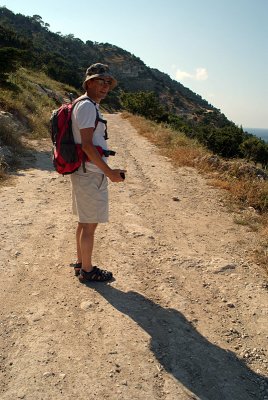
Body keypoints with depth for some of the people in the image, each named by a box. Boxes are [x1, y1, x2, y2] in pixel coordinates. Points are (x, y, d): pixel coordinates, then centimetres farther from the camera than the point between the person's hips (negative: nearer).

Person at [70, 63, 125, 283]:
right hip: (90, 175, -10)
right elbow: (87, 145, -23)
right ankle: (87, 270, 13)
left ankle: (81, 263, 30)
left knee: (84, 222, 17)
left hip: (84, 173, 10)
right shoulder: (87, 106, -15)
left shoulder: (88, 105, 17)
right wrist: (110, 172, -20)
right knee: (90, 224, 0)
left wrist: (106, 171, 21)